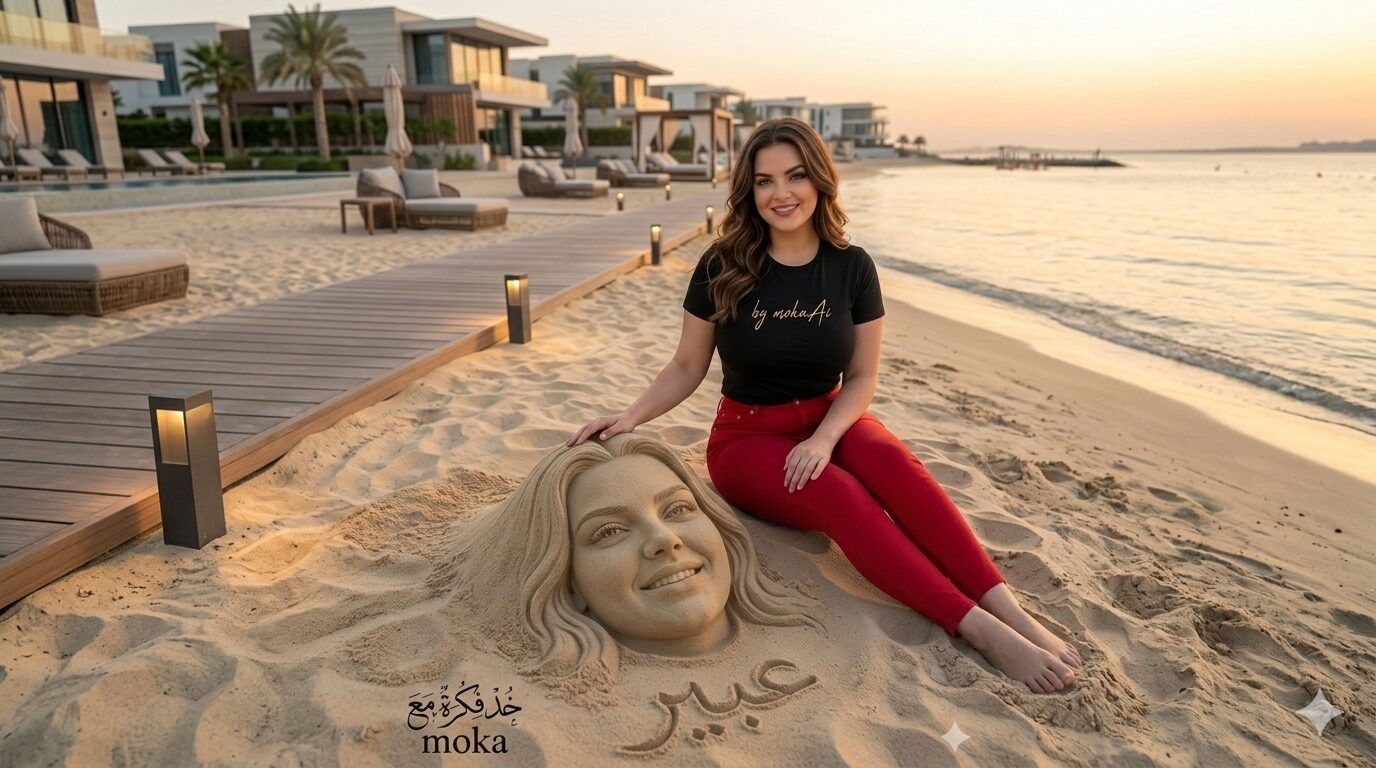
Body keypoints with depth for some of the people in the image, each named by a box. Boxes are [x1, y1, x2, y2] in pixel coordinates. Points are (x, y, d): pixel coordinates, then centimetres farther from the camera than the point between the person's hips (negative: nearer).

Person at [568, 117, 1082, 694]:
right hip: (747, 436, -2)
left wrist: (824, 437, -20)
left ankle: (1010, 610, -36)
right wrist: (631, 416, -18)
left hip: (829, 419, 3)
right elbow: (687, 368, -1)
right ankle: (980, 630, -39)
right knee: (842, 496, -32)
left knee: (895, 464, -31)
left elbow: (863, 376, -1)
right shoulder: (722, 267, -7)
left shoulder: (851, 267, -3)